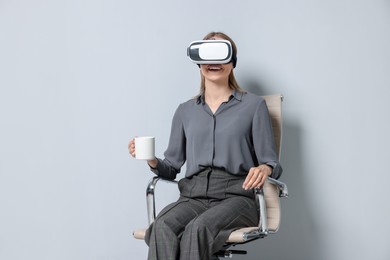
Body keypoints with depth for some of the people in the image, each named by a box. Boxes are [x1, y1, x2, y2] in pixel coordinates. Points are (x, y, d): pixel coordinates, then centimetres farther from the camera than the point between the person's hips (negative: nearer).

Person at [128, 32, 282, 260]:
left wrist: (264, 169, -18)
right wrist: (152, 161, -4)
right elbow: (172, 168, 18)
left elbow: (272, 163, 6)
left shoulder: (254, 105, 9)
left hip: (235, 196, -2)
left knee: (199, 228, -36)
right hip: (193, 196, 3)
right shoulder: (185, 111, 19)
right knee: (163, 227, -32)